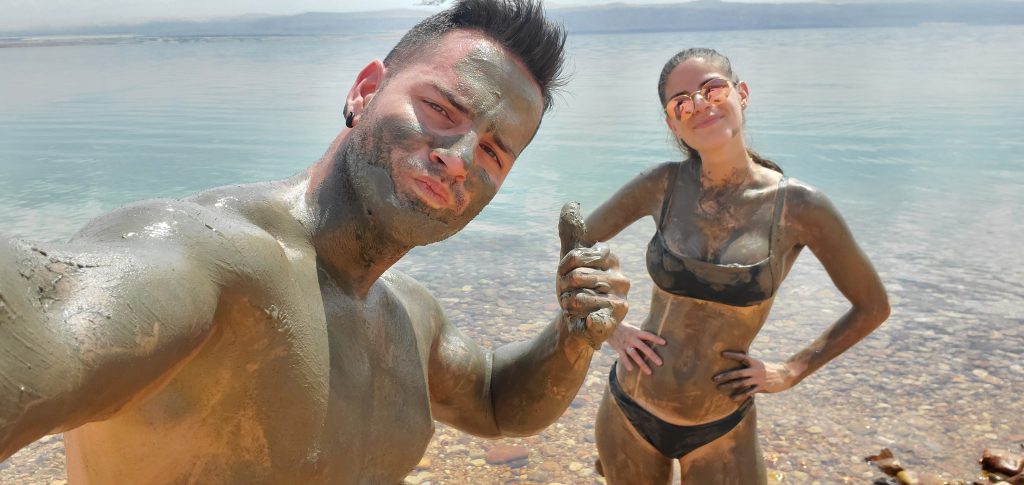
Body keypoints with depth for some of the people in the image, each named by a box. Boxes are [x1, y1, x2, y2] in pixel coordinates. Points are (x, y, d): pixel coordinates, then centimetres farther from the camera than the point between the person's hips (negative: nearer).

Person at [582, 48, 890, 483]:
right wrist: (610, 329, -1)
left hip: (721, 432, -1)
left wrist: (792, 372, -2)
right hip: (627, 412, 2)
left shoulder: (799, 206, -13)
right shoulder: (663, 185, -8)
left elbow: (872, 307, 1)